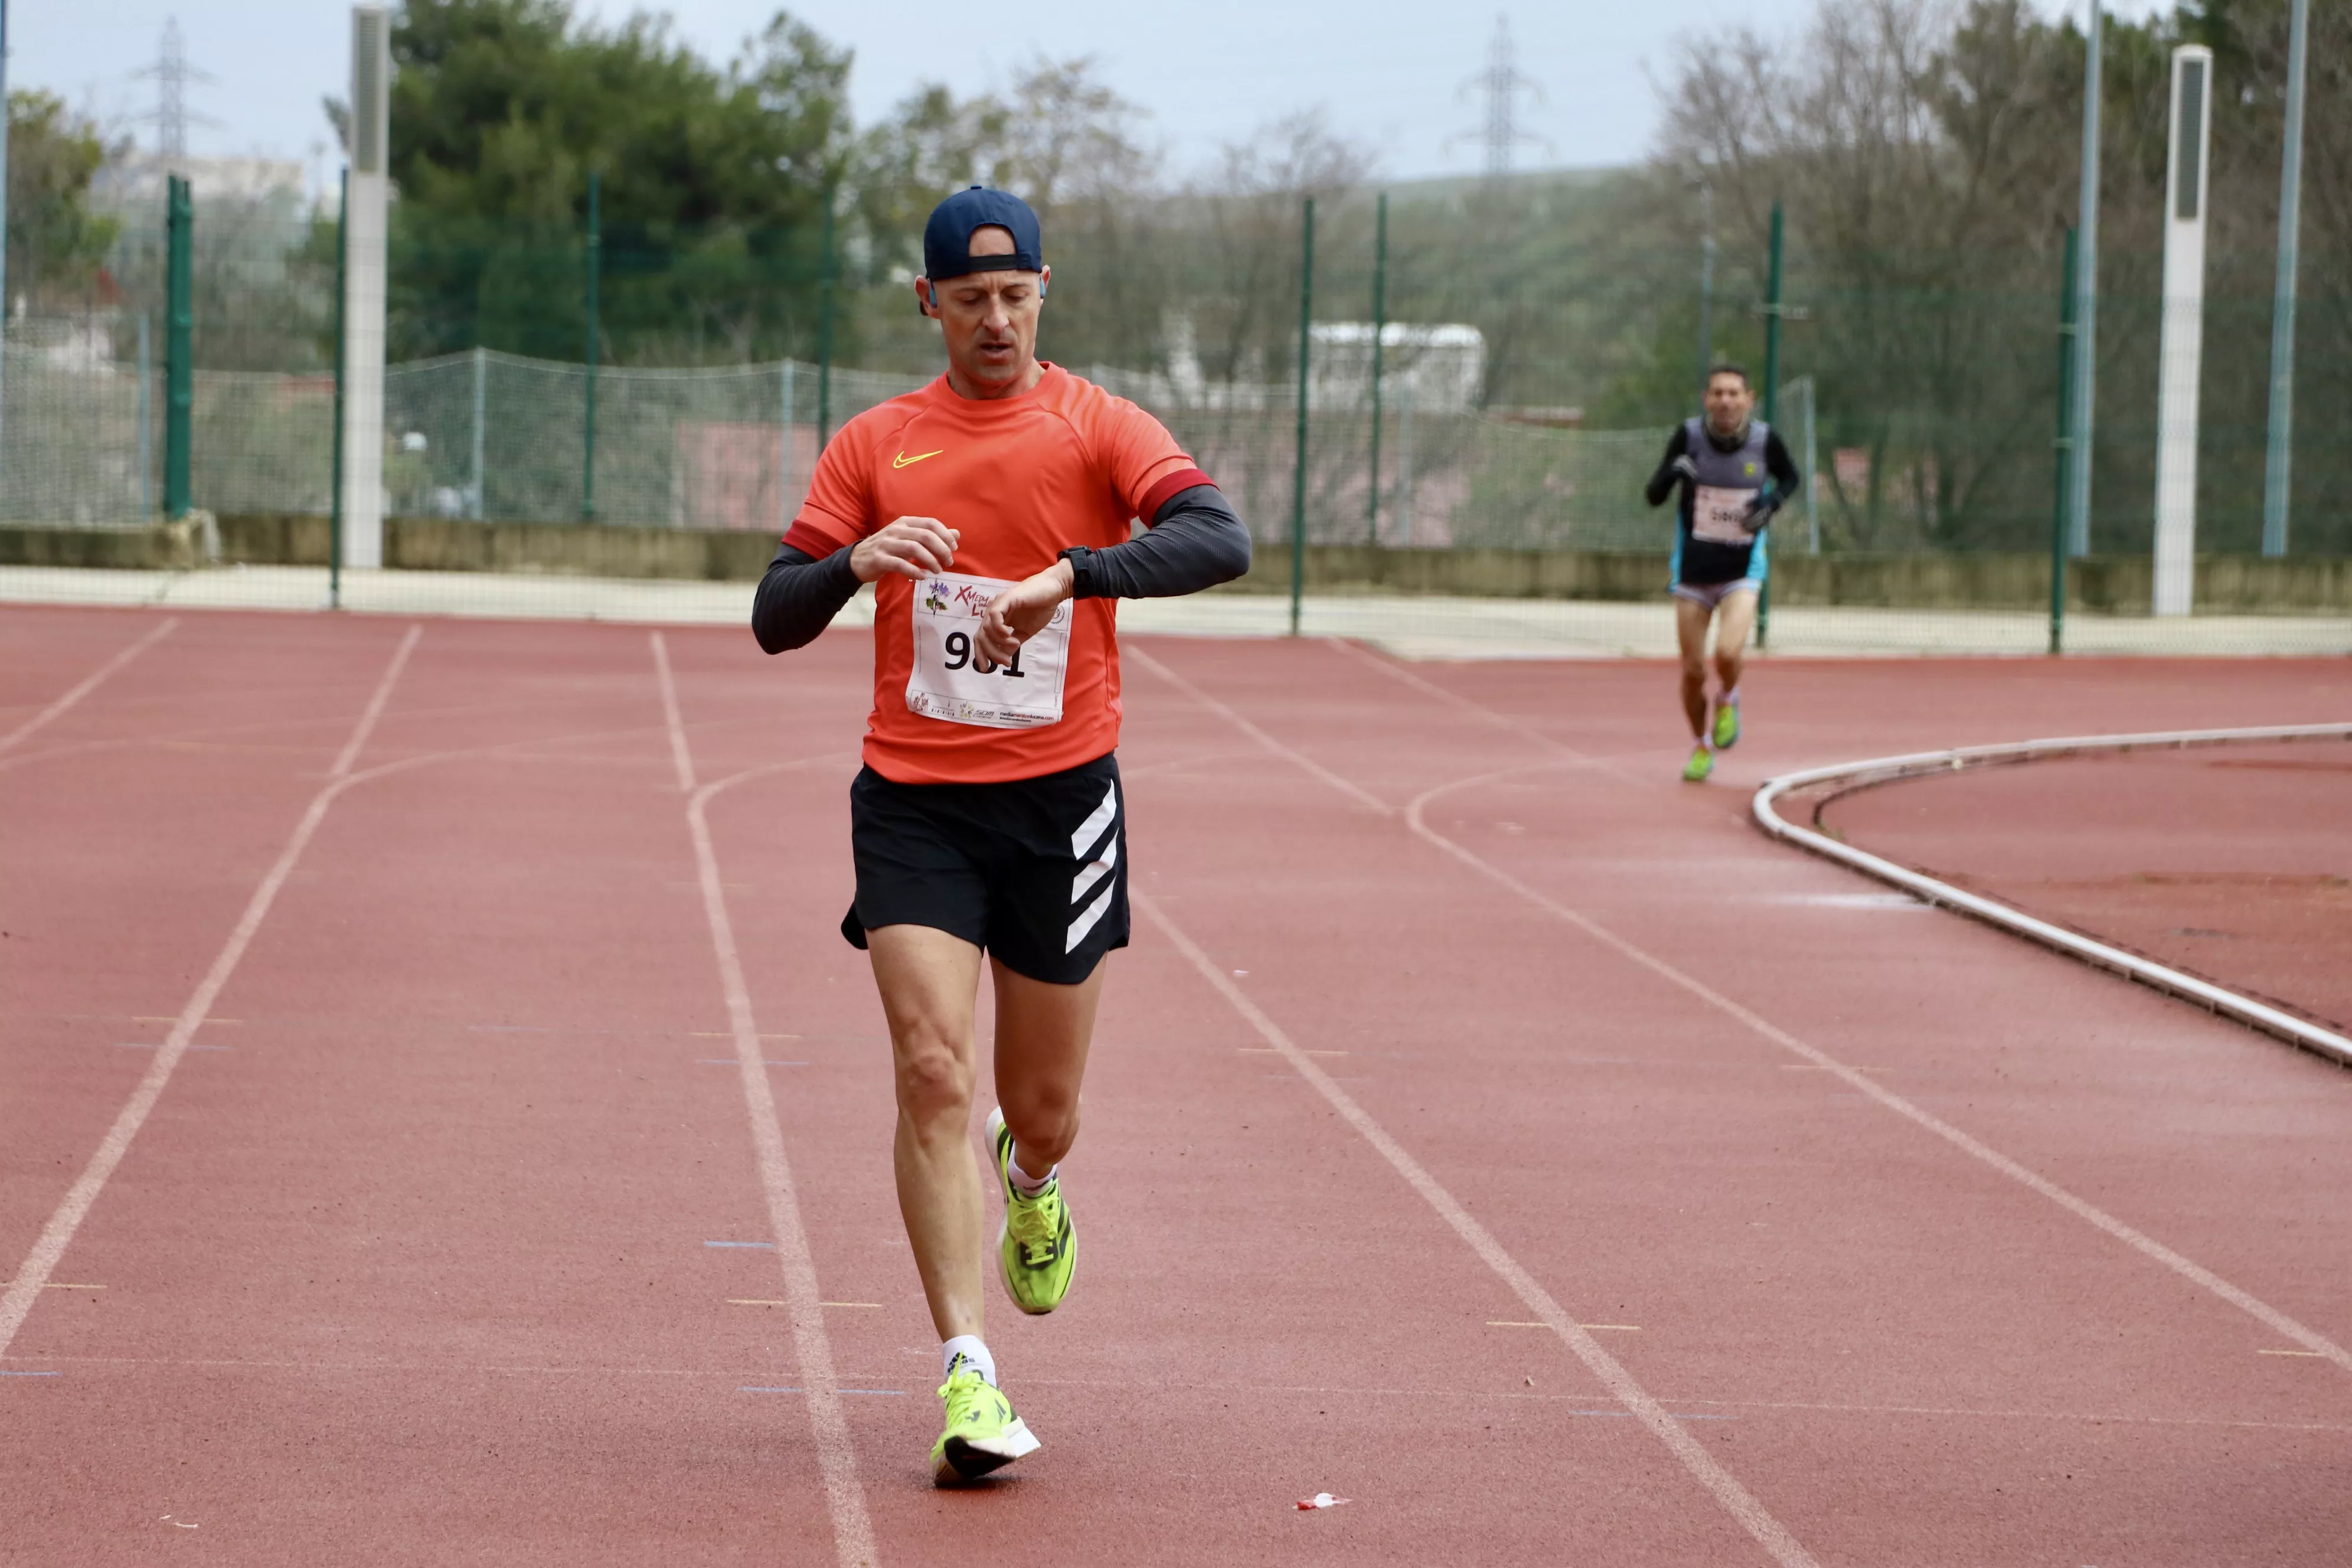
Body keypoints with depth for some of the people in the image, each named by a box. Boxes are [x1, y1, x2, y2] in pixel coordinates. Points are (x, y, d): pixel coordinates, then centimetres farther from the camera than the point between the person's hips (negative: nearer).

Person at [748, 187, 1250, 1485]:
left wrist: (1071, 575, -32)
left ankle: (1030, 1182, 48)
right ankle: (966, 1375, -15)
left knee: (1042, 1110, 9)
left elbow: (1219, 541, -17)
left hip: (1059, 796, 0)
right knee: (933, 1071, -15)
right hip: (913, 804, 0)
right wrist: (858, 561, -18)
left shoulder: (1097, 427, 1)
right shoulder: (874, 445, 7)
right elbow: (775, 621, 3)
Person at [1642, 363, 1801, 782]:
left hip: (1742, 572, -1)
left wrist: (1771, 502, -9)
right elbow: (1653, 496, -10)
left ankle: (1728, 700, 11)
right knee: (1693, 672, 4)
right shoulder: (1688, 436, -10)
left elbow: (1789, 477, 12)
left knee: (1728, 653, -24)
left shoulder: (1765, 440, -8)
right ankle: (1701, 748, 30)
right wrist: (1671, 472, -32)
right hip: (1692, 573, 1)